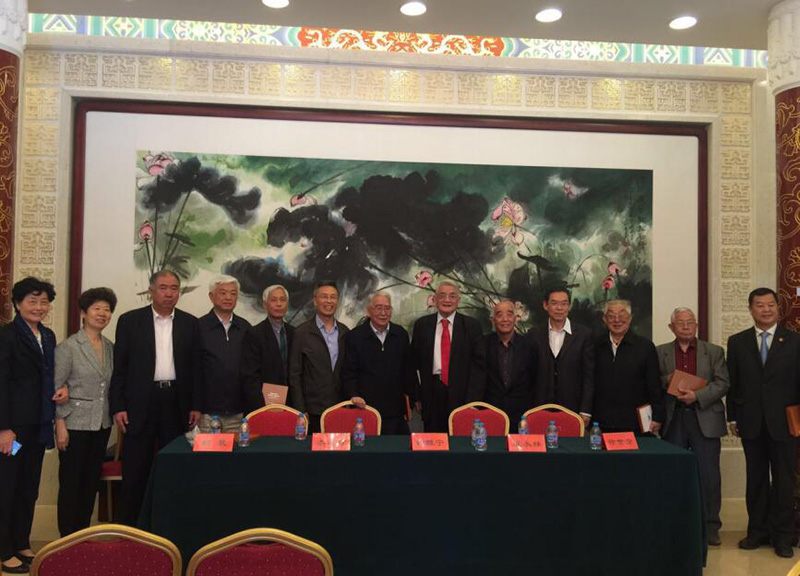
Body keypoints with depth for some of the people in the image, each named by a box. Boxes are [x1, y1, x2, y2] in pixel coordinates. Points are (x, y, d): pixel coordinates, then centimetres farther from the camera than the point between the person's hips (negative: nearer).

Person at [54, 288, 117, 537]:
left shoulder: (110, 348, 8)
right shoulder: (68, 347, -8)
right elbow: (56, 388, -9)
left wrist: (114, 413, 7)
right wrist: (60, 425, -12)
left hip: (102, 424, 5)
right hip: (75, 424, -5)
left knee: (92, 481, 11)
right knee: (71, 483, 2)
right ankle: (68, 537, 14)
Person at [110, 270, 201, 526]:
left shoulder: (190, 323, 7)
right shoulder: (130, 320, 2)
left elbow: (195, 367, 7)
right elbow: (119, 367, 1)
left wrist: (196, 406, 2)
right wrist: (117, 406, -5)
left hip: (176, 404, 2)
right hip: (140, 404, -1)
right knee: (134, 471, 4)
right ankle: (129, 527, 16)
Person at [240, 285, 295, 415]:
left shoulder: (293, 333, 10)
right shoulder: (253, 334, -6)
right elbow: (249, 377, -10)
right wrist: (263, 408, -14)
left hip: (289, 404, 4)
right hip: (262, 407, -4)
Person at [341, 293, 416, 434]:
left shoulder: (401, 335, 8)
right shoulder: (354, 337, -1)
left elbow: (408, 371, 13)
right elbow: (348, 373, -1)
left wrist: (410, 402, 13)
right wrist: (353, 395, -16)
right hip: (365, 408, -2)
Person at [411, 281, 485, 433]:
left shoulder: (472, 326, 2)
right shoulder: (421, 325, 6)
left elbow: (479, 364, 0)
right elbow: (414, 362, 8)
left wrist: (473, 400, -7)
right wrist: (416, 396, 3)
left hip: (462, 394, -1)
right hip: (431, 393, 1)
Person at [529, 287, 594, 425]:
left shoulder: (584, 335, 0)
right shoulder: (535, 335, 5)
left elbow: (589, 376, 0)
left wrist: (585, 412, -5)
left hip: (573, 409, -1)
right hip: (540, 409, 1)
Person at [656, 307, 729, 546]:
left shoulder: (714, 352, 6)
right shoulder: (660, 352, 8)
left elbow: (722, 383, -2)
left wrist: (697, 395, -15)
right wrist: (667, 381, -12)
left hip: (705, 420, -1)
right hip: (673, 420, 1)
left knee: (709, 475, 0)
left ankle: (711, 527, 13)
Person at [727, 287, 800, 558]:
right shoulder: (737, 342, 6)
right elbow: (732, 382, 7)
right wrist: (733, 417, 3)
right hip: (751, 424, 2)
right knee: (756, 480, 10)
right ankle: (758, 531, 21)